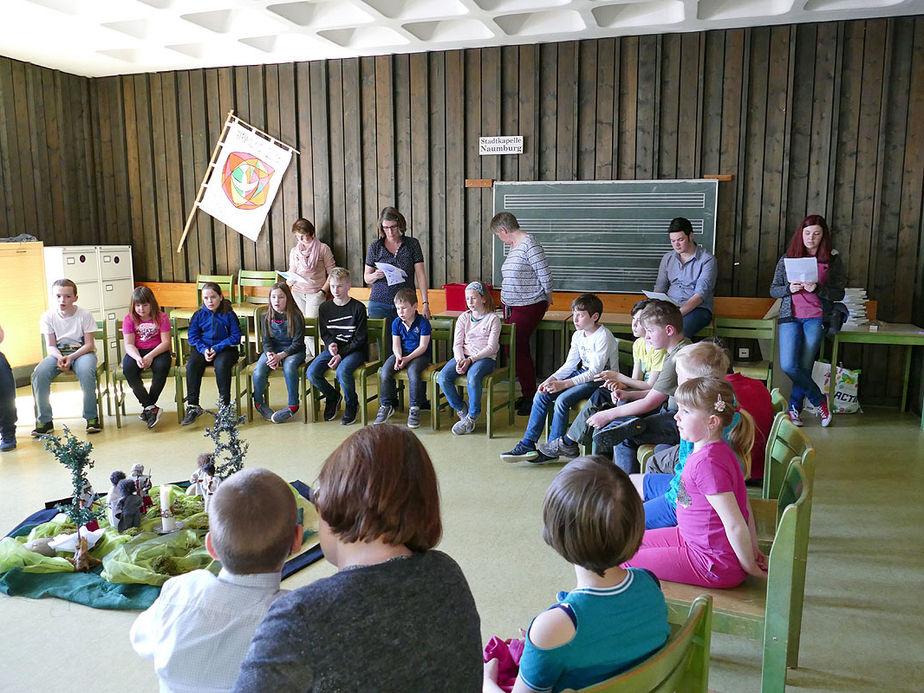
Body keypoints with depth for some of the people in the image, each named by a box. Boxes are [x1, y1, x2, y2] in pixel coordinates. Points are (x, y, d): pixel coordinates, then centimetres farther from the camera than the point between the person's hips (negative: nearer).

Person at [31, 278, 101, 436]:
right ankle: (44, 420, -12)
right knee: (39, 374, -25)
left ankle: (91, 417, -21)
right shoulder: (47, 317, -2)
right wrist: (59, 357, -20)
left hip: (82, 352, -3)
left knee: (86, 372, -36)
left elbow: (89, 344, -8)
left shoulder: (85, 315, -10)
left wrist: (71, 358, -22)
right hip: (58, 353, 3)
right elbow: (50, 346, 1)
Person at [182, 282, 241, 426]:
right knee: (191, 365, -26)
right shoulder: (199, 315, 8)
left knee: (221, 364, -35)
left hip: (225, 348, -3)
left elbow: (235, 337, -5)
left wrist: (217, 348, -16)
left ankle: (224, 405, -24)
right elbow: (193, 336, 7)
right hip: (203, 348, 3)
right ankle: (193, 406, -19)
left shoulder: (228, 315, -2)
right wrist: (204, 349, -12)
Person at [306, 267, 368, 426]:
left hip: (354, 350, -4)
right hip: (333, 348, 5)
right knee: (311, 373, -20)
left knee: (342, 371, -35)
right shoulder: (324, 308, 6)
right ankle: (332, 397, 11)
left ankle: (352, 404, -5)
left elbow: (359, 338, -8)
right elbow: (324, 333, 13)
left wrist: (341, 354, -17)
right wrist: (331, 344, -11)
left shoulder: (358, 307, -7)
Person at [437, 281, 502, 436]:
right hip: (463, 355, 5)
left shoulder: (493, 318, 0)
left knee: (472, 377, -36)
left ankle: (472, 416, -15)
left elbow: (491, 347, -7)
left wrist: (471, 360, -18)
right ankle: (461, 410, -2)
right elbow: (457, 344, 7)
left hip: (485, 358, -4)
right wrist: (460, 360, -14)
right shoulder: (463, 318, 14)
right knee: (443, 378, -22)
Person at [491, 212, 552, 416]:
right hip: (510, 306, 10)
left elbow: (544, 274, -15)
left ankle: (530, 397, 0)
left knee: (517, 348, -10)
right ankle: (527, 394, 20)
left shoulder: (529, 244, -15)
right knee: (516, 348, 10)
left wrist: (547, 298, -4)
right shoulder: (514, 246, 14)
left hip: (529, 306, -10)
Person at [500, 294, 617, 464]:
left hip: (601, 380, -8)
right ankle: (527, 445, -7)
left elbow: (594, 372, -23)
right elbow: (569, 365, 8)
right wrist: (550, 380, -10)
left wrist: (563, 384, -27)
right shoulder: (578, 335, 7)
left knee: (562, 400, -28)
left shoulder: (603, 336, -19)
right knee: (542, 395, -9)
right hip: (583, 374, 8)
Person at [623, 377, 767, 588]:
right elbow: (741, 503, 10)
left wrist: (749, 566, -14)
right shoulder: (716, 450, 3)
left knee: (623, 562, -5)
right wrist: (753, 549, 12)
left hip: (715, 564, -10)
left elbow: (735, 525, -27)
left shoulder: (707, 463, -29)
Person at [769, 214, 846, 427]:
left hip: (816, 318, -1)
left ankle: (794, 409, 13)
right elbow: (773, 290, 11)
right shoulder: (787, 259, 10)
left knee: (804, 366, -6)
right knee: (788, 366, -13)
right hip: (790, 317, 1)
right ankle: (819, 400, 8)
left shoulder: (833, 260, 5)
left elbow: (839, 294, 2)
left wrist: (817, 289, -15)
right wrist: (789, 289, -9)